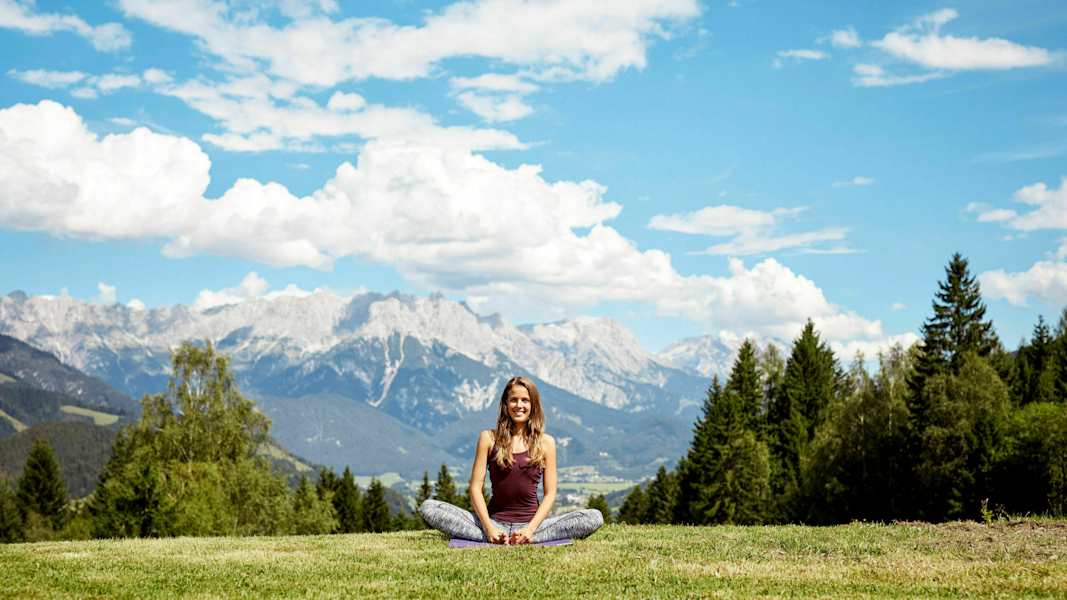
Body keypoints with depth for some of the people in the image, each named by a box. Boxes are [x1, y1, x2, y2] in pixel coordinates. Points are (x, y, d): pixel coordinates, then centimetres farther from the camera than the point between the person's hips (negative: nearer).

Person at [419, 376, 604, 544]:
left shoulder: (545, 443, 4)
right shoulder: (489, 438, 3)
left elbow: (550, 493, 2)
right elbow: (476, 487, 0)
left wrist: (531, 529, -14)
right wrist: (488, 528, -15)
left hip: (530, 522, 0)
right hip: (494, 521, 0)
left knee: (594, 517, -23)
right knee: (428, 508, -21)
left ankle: (528, 538, -30)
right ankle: (491, 537, -30)